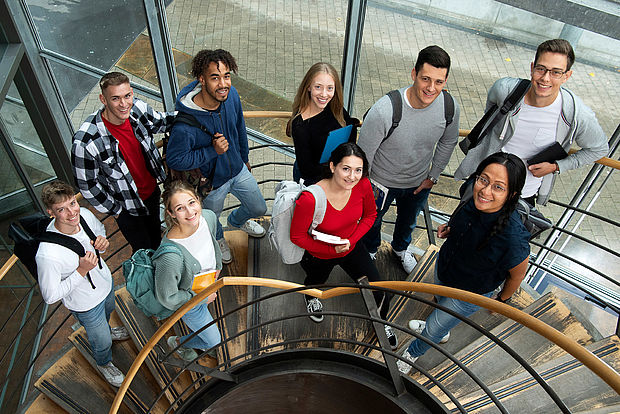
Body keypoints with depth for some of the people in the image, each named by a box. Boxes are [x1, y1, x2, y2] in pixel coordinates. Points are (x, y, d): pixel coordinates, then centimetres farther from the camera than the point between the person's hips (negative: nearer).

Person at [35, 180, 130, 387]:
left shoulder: (85, 214, -24)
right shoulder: (48, 254, -41)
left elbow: (100, 229, 1)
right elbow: (50, 296, -27)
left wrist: (102, 241, -21)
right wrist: (81, 271, -35)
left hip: (105, 281, 5)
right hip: (86, 304, -5)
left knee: (108, 312, 38)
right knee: (102, 342, 22)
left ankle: (106, 330, 74)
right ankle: (104, 364, 58)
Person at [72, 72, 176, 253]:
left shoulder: (138, 109, -20)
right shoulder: (85, 141, -34)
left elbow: (161, 121, 4)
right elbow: (86, 184, -20)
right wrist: (115, 210, -11)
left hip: (152, 190, 5)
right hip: (126, 206, -5)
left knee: (156, 234, 31)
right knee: (143, 249, 17)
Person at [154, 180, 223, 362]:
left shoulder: (208, 216, -26)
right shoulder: (171, 256, -45)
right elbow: (167, 298, -28)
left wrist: (217, 265, 3)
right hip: (188, 301, -6)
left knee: (200, 319, 37)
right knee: (214, 340, 17)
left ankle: (203, 343, 70)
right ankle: (178, 343, 45)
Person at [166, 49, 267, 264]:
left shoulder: (231, 95, -18)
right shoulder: (185, 124, -38)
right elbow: (174, 160, -25)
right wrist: (212, 151, -33)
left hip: (238, 170, 5)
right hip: (210, 182, -5)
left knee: (259, 208, 26)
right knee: (211, 223, 26)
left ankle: (237, 220, 63)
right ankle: (218, 239, 65)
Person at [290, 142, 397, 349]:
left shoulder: (363, 185, -26)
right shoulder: (310, 199, -39)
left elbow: (370, 215, -5)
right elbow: (297, 236, -23)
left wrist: (351, 240, -18)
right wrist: (331, 249, -25)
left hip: (352, 247, 3)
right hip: (319, 255, -2)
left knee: (380, 295, 6)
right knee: (315, 283, 30)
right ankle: (310, 295, 71)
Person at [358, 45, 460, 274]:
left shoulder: (450, 106, -23)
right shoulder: (383, 110, -38)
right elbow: (364, 154, -23)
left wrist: (432, 176, 5)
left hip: (419, 183, 4)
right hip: (381, 182, -3)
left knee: (409, 220, 33)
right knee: (373, 220, 27)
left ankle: (400, 248, 68)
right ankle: (370, 250, 62)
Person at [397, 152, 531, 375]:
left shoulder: (513, 237, -41)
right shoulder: (472, 196, -27)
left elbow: (517, 274, -19)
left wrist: (502, 300, -2)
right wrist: (450, 228, -17)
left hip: (470, 294, -5)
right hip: (443, 266, 5)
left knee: (431, 332, 17)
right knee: (441, 301, 36)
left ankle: (412, 354, 54)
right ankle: (442, 331, 72)